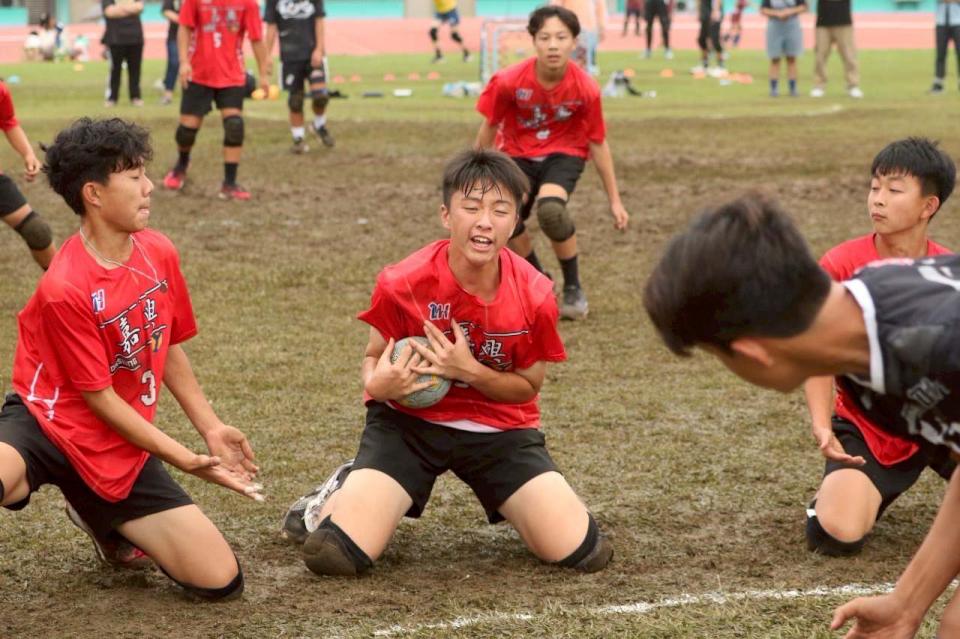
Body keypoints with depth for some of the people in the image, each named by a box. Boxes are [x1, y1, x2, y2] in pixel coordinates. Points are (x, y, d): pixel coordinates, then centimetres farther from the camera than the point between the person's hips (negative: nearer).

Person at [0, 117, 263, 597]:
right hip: (47, 427, -7)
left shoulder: (159, 254, 1)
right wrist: (186, 461, -12)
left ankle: (106, 522, 22)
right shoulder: (64, 288, -20)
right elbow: (99, 398, -14)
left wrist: (211, 429, 14)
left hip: (120, 451, 7)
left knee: (221, 581, -1)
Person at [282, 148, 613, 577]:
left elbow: (528, 386, -3)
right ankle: (351, 491, 18)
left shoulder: (535, 296, -15)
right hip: (408, 421, -1)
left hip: (500, 428, 1)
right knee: (332, 556, -20)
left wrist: (469, 371, -23)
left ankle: (510, 507, 21)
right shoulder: (402, 285, -18)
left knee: (584, 554, -14)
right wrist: (378, 383, -26)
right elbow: (374, 356, -1)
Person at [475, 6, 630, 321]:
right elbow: (489, 126, -3)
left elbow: (598, 143, -7)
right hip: (519, 155, 2)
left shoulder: (585, 88, -21)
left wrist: (614, 200, -3)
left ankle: (573, 288, -10)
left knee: (550, 209, -33)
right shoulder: (509, 81, -21)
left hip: (565, 154, -2)